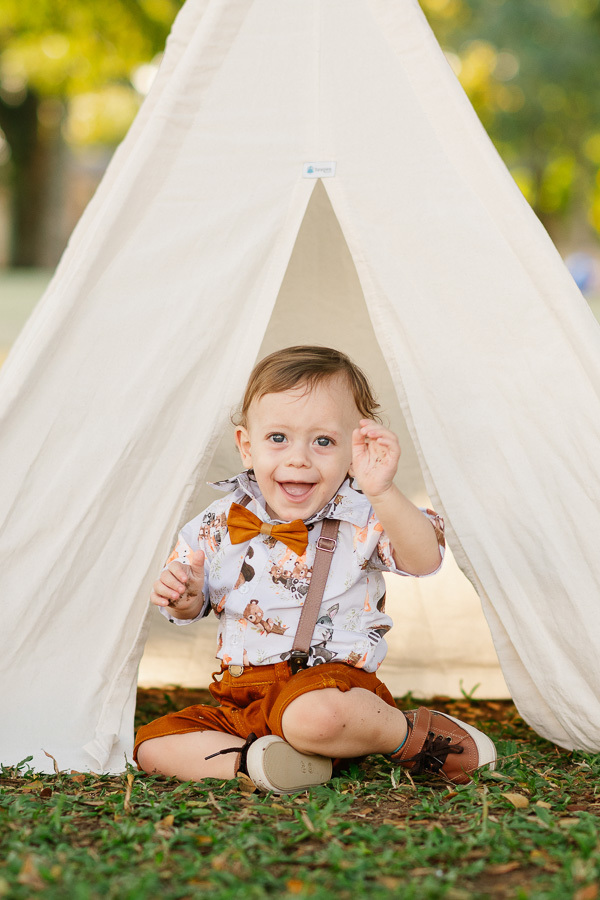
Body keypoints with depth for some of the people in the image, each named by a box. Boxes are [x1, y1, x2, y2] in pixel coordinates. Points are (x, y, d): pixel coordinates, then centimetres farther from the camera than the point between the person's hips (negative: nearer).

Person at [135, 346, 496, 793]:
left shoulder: (362, 517, -8)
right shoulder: (221, 523, 4)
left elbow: (425, 560, -27)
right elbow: (189, 610, 14)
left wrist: (382, 491, -41)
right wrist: (181, 598, -12)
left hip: (331, 677, -6)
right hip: (241, 698, 6)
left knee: (312, 715, -40)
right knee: (152, 744, -8)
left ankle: (414, 733, -13)